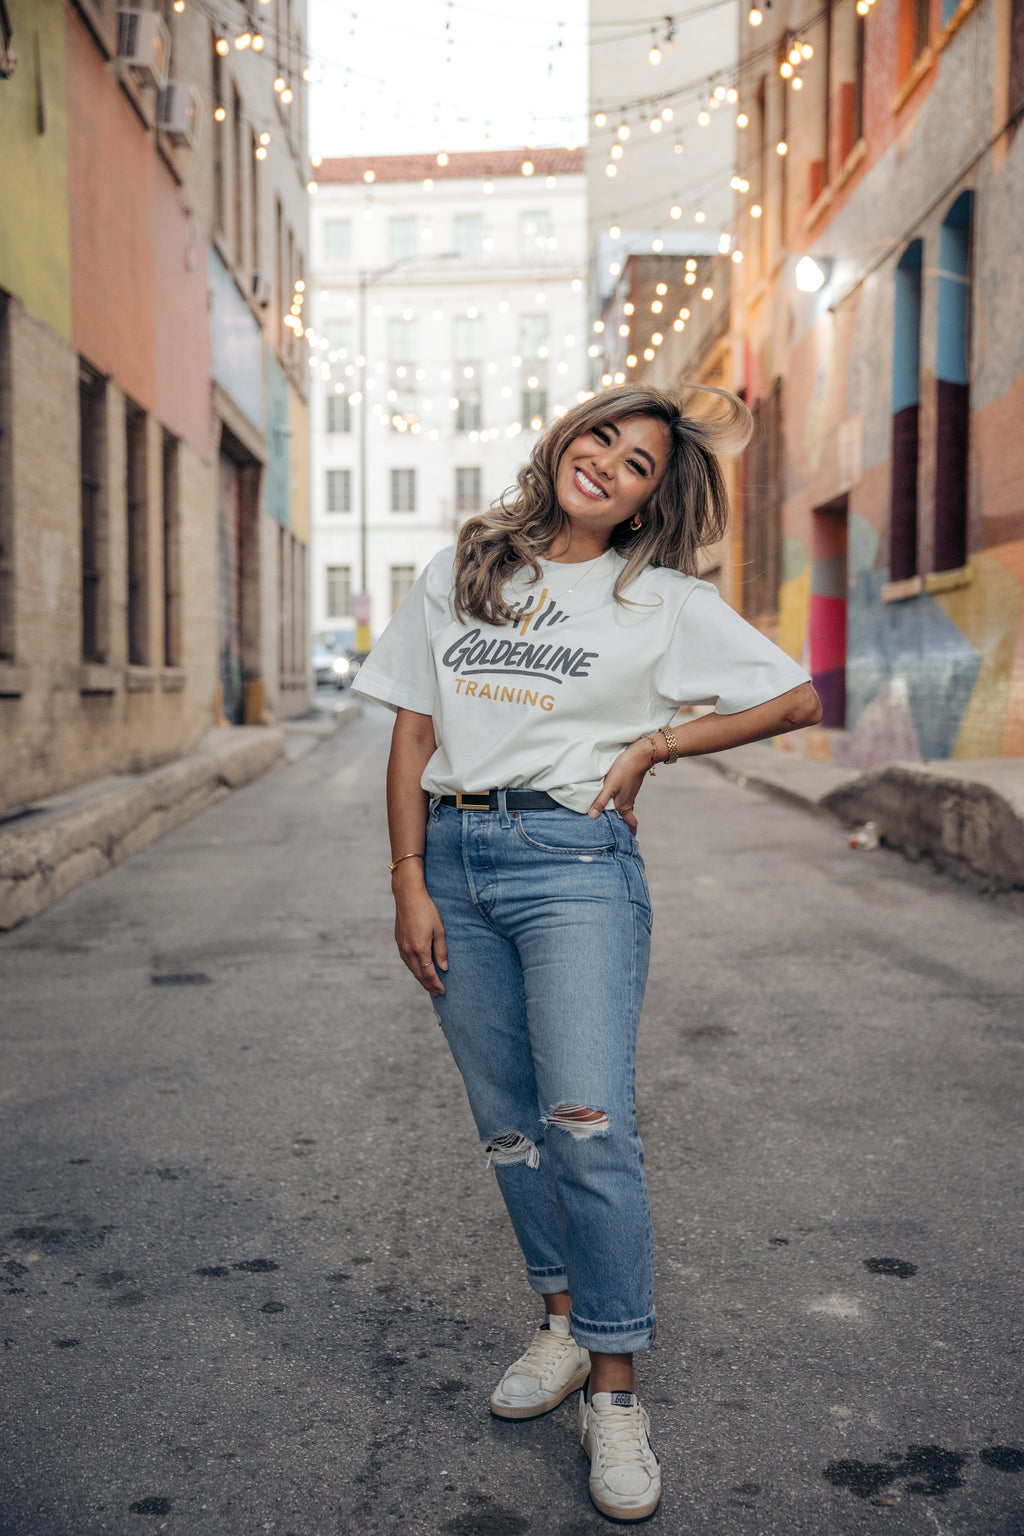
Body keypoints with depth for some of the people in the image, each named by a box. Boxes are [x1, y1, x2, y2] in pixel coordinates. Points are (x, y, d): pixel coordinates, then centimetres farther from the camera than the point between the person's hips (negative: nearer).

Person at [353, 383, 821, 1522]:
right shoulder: (461, 571, 11)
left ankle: (613, 1393, 2)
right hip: (453, 856, 4)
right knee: (508, 1126, 10)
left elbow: (797, 698, 6)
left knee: (587, 1121, -12)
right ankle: (564, 1323, 29)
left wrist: (653, 745, -1)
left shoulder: (663, 601, 4)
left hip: (574, 861, -3)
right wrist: (409, 885, 0)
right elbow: (413, 732, 8)